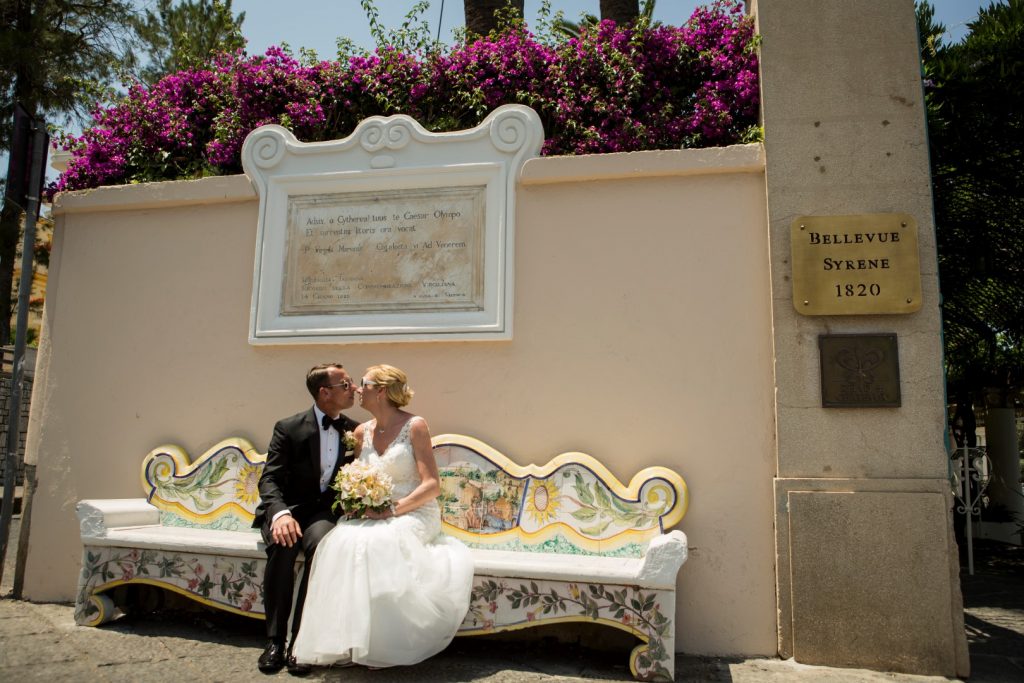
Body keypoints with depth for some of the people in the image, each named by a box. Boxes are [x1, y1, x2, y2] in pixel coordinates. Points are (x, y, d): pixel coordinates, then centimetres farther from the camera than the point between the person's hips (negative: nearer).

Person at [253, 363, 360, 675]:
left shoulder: (355, 431, 4)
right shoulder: (288, 428, -5)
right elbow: (270, 479, -10)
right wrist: (281, 513, -30)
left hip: (327, 511, 1)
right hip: (289, 509, -1)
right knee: (283, 546, -34)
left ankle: (301, 639, -23)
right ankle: (275, 638, -19)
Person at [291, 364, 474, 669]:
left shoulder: (415, 426, -6)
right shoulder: (362, 432, 11)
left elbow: (432, 485, -10)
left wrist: (393, 509, -20)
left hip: (414, 514, -5)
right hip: (373, 515, 5)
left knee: (374, 543, -34)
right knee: (341, 541, -27)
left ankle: (381, 645, -20)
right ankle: (349, 642, -19)